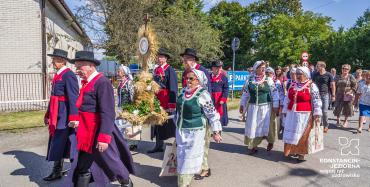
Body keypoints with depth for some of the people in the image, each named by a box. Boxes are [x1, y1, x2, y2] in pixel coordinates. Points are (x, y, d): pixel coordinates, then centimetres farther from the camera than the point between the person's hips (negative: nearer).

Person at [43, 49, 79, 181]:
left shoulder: (69, 75, -15)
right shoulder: (57, 75, 14)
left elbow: (73, 98, -22)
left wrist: (74, 118, -26)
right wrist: (48, 114, 22)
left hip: (65, 116, -9)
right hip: (56, 116, 9)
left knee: (67, 145, -1)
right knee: (57, 144, 16)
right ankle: (57, 171, 29)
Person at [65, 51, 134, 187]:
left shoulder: (102, 83, -18)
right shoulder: (86, 82, 9)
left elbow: (107, 113, -23)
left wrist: (103, 137, -26)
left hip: (98, 134, -8)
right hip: (87, 134, 8)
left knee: (111, 161, 12)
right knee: (82, 167, 12)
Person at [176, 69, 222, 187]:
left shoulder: (203, 94, -15)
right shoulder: (184, 91, 4)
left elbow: (212, 114, -13)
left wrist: (216, 132, -12)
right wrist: (177, 125, 22)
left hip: (195, 132, -6)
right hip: (181, 130, 6)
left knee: (190, 158, 3)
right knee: (181, 157, 13)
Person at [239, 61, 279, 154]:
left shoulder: (268, 80, 0)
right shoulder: (249, 80, 3)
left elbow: (275, 93, 0)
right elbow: (245, 93, 9)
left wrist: (275, 106, -4)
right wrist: (242, 105, 8)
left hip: (266, 107, -1)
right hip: (253, 107, 1)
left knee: (265, 126, 3)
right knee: (252, 126, 3)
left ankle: (270, 142, 32)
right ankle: (252, 146, 16)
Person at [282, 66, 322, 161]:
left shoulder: (311, 86, -5)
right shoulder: (292, 85, 10)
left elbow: (316, 100, -8)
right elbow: (287, 99, 16)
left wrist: (317, 113, -13)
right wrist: (285, 111, 16)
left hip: (304, 115, -5)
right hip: (291, 114, 5)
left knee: (302, 134, 2)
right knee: (290, 132, 9)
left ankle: (301, 153, 13)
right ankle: (291, 150, 23)